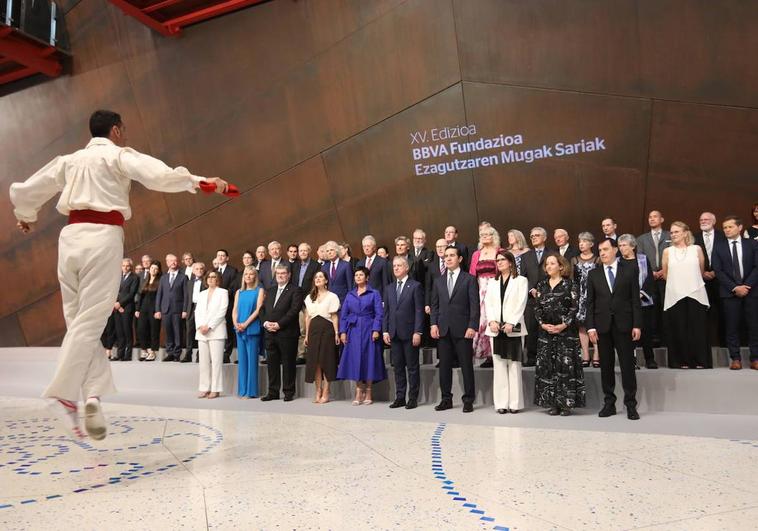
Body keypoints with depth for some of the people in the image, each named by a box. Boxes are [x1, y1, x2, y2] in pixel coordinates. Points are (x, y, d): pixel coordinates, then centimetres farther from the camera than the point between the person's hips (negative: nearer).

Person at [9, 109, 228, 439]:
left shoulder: (69, 159, 21)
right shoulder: (120, 155, 6)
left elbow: (23, 191, 28)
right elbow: (161, 176, -12)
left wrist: (26, 217, 46)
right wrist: (202, 181, -7)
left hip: (70, 237, 5)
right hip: (103, 238, -5)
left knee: (79, 321, 9)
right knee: (89, 322, -3)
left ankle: (92, 394, -2)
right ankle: (64, 396, -9)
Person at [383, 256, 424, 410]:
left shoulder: (415, 286, -2)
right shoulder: (389, 288, 14)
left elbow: (419, 311, -7)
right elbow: (386, 311, 13)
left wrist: (417, 332, -13)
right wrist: (385, 331, 4)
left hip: (409, 333, -5)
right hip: (394, 333, 5)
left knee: (412, 367, 2)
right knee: (398, 367, 9)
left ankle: (413, 398, 10)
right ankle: (400, 397, 17)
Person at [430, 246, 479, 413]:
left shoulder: (469, 279, 1)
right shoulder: (438, 281, 14)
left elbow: (474, 305, -4)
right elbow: (434, 305, 13)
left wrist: (472, 326, -12)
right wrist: (434, 324, 0)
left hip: (462, 329, -4)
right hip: (443, 329, 4)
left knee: (466, 365, 1)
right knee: (444, 366, 7)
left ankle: (468, 400, 11)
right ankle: (446, 399, 16)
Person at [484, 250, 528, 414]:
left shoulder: (521, 280, 5)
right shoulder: (492, 282, 18)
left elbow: (521, 304, -5)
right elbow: (488, 303, 8)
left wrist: (511, 323, -16)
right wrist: (491, 321, -8)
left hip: (513, 329, -4)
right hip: (496, 329, 4)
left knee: (514, 365, -2)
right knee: (499, 366, 3)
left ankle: (515, 403, 2)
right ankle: (501, 403, 6)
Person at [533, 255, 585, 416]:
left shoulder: (570, 285, -1)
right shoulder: (541, 285, 11)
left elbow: (574, 307, -6)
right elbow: (537, 307, 8)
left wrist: (563, 325, -14)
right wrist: (542, 324, -5)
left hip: (566, 331, -4)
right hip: (546, 331, 4)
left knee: (566, 365, -5)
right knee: (547, 367, 3)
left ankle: (567, 403, 2)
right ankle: (552, 403, 10)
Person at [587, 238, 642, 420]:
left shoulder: (629, 271, 4)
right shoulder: (593, 274, 8)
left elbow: (635, 300, 1)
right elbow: (590, 303, 5)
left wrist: (637, 325, -6)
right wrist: (591, 326, -3)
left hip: (623, 325, -2)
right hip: (602, 326, 2)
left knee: (628, 365, 1)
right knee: (606, 366, 7)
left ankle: (630, 405, 10)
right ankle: (609, 403, 16)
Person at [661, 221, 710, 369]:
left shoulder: (696, 249, 5)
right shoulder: (667, 251, 6)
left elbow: (701, 271, 12)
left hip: (696, 294, 0)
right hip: (675, 296, 0)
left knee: (697, 329, 0)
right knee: (679, 329, 0)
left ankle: (700, 362, 7)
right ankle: (683, 361, 7)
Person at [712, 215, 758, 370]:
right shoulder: (718, 247, 6)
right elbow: (718, 271, -1)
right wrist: (734, 287, -11)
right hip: (729, 292, 0)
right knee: (731, 327, 0)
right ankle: (735, 359, 6)